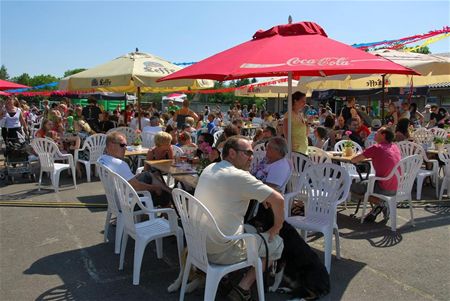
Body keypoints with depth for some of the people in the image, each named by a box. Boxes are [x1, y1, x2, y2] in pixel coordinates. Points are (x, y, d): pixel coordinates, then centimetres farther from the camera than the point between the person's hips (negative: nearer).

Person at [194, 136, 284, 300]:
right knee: (277, 243, 10)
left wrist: (257, 195, 10)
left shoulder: (208, 169, 5)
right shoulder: (239, 176, -18)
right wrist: (277, 227, 0)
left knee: (250, 229, 31)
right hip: (221, 253, -8)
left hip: (197, 243, 8)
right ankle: (243, 288, 5)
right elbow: (278, 200, -17)